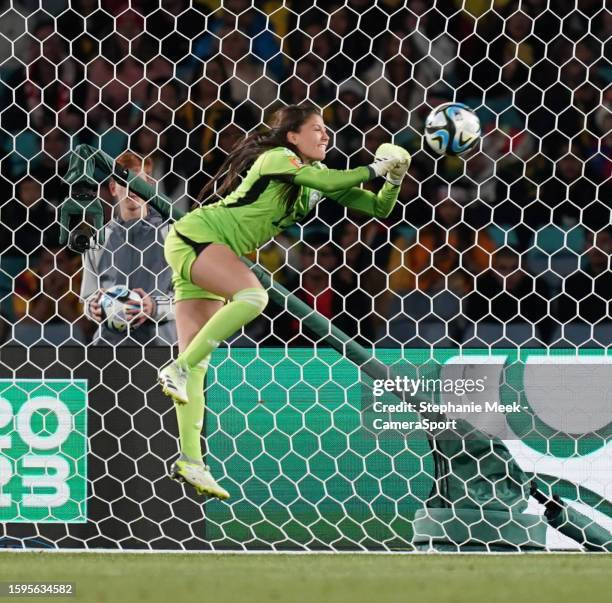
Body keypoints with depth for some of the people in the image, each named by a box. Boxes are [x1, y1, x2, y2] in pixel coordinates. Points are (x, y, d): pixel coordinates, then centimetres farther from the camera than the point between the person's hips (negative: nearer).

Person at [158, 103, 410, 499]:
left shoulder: (316, 177, 11)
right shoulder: (276, 157, -13)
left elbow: (379, 208, 12)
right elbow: (325, 181, -30)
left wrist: (394, 180, -7)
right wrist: (374, 169, -21)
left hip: (207, 257, 9)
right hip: (195, 235, -9)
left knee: (197, 361, 1)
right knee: (253, 295, -32)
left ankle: (191, 461, -6)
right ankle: (178, 370, -26)